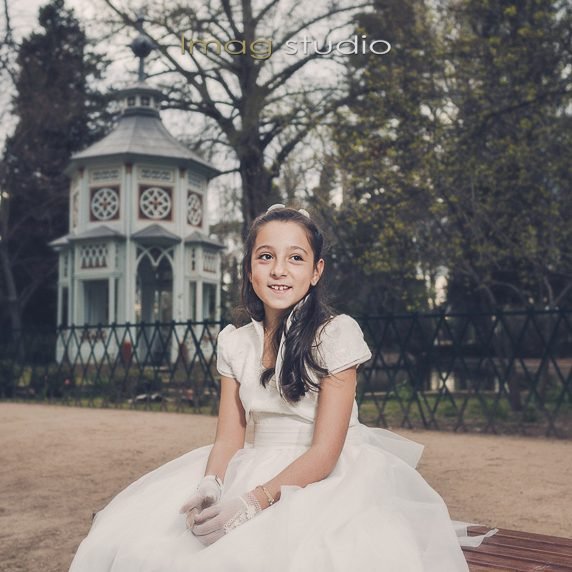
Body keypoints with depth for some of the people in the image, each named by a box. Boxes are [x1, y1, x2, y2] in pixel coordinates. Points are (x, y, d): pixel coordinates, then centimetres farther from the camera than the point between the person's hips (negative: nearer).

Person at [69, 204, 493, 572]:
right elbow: (229, 438, 4)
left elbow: (324, 452, -13)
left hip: (324, 478, -4)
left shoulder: (337, 333, -8)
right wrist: (210, 487, -17)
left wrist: (253, 501, -24)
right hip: (259, 470, 5)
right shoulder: (234, 343, 8)